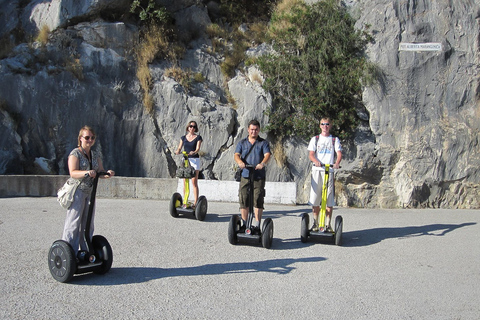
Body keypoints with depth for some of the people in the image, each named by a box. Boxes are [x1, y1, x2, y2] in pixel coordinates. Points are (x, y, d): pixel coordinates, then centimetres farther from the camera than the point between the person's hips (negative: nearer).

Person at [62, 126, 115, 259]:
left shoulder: (95, 155, 12)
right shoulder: (75, 153, -8)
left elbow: (100, 172, 9)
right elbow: (73, 173, -21)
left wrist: (108, 173, -13)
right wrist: (87, 173, -37)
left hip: (90, 192, 7)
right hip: (77, 191, -7)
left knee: (88, 224, 12)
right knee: (73, 224, -6)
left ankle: (85, 251, 22)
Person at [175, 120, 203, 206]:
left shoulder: (198, 137, 3)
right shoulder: (183, 137, 12)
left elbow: (198, 148, -10)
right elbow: (179, 148, 8)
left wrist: (193, 152, -31)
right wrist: (177, 151, -15)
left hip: (195, 160, -3)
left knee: (194, 182, -5)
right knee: (185, 182, 3)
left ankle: (196, 202, -2)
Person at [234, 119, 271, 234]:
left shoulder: (263, 143, 8)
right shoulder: (242, 143, 14)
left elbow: (267, 155, -8)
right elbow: (236, 154, 0)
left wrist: (263, 163, -30)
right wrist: (240, 162, -24)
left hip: (259, 177, -2)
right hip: (245, 176, 2)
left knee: (258, 201, -5)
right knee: (243, 201, 4)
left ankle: (257, 226, 0)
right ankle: (244, 225, 17)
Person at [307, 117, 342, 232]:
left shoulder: (335, 140, 14)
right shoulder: (315, 139, 14)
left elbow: (339, 153, 1)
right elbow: (311, 154, 3)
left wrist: (337, 163, -21)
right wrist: (316, 161, -19)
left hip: (330, 171, 0)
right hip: (317, 170, 0)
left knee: (329, 200, -4)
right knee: (315, 199, -2)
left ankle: (328, 224, 4)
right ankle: (315, 223, 11)